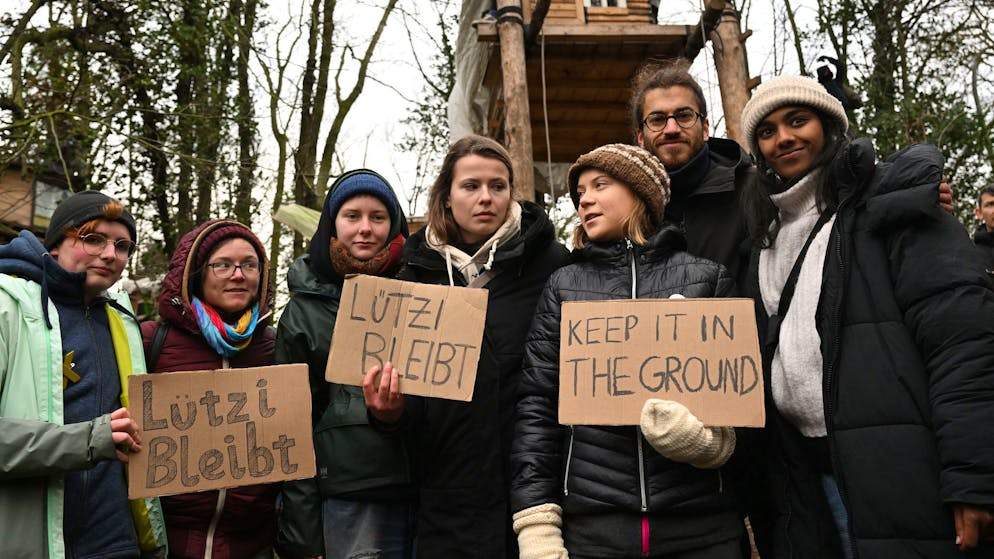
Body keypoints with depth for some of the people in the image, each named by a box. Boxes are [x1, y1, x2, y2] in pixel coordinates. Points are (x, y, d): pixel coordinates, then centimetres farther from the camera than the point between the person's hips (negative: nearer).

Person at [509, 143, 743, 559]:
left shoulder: (707, 278, 6)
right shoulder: (564, 286, 8)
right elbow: (538, 406, 3)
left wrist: (712, 437, -16)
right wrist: (537, 526, -4)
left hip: (701, 524, 0)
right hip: (592, 525, 1)